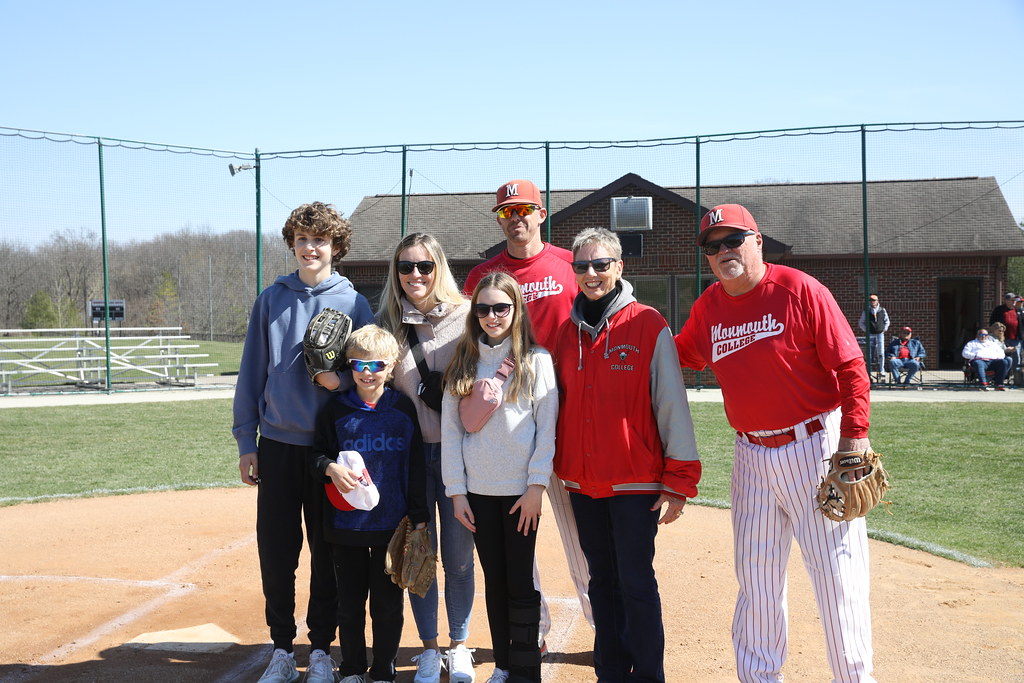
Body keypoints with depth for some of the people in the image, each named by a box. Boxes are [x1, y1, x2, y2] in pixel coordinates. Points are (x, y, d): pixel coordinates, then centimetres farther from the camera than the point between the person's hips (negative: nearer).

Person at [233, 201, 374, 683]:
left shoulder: (354, 304, 0)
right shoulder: (271, 299, 5)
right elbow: (252, 372, 6)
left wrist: (343, 379, -18)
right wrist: (246, 443, 3)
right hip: (278, 444, 1)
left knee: (328, 552, 6)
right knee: (276, 550, 5)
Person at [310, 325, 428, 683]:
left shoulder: (402, 408, 0)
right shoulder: (335, 409, 1)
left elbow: (416, 465, 4)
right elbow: (316, 454, 6)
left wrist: (419, 516, 2)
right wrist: (330, 468, -17)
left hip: (392, 524, 0)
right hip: (346, 523, 1)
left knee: (388, 604, 7)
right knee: (349, 603, 11)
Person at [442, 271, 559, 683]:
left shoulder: (536, 360, -1)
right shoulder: (463, 363, 8)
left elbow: (547, 427, -5)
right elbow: (450, 429, 6)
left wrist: (536, 486, -10)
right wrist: (456, 491, 0)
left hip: (521, 490, -3)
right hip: (478, 491, 3)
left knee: (521, 582, 1)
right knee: (494, 581, 11)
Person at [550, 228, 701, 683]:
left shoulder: (648, 326, -6)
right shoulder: (566, 331, 9)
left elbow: (672, 405, -8)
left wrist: (678, 481, -11)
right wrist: (557, 467, 11)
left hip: (635, 483, -5)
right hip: (582, 483, 5)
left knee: (636, 584, -1)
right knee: (602, 582, 14)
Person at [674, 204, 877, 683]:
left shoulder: (801, 290, -11)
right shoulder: (708, 307, 6)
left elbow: (851, 366, -11)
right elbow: (681, 355, 23)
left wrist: (854, 438, -17)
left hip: (815, 446, -5)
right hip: (752, 456, 5)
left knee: (836, 571, 0)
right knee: (755, 577, 14)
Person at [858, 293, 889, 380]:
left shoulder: (882, 311, 6)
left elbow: (886, 321, 18)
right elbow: (861, 323, 12)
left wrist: (885, 329, 8)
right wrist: (865, 330, 3)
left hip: (880, 334, 0)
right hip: (870, 335, 0)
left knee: (881, 353, -7)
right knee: (870, 354, 0)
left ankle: (881, 371, 0)